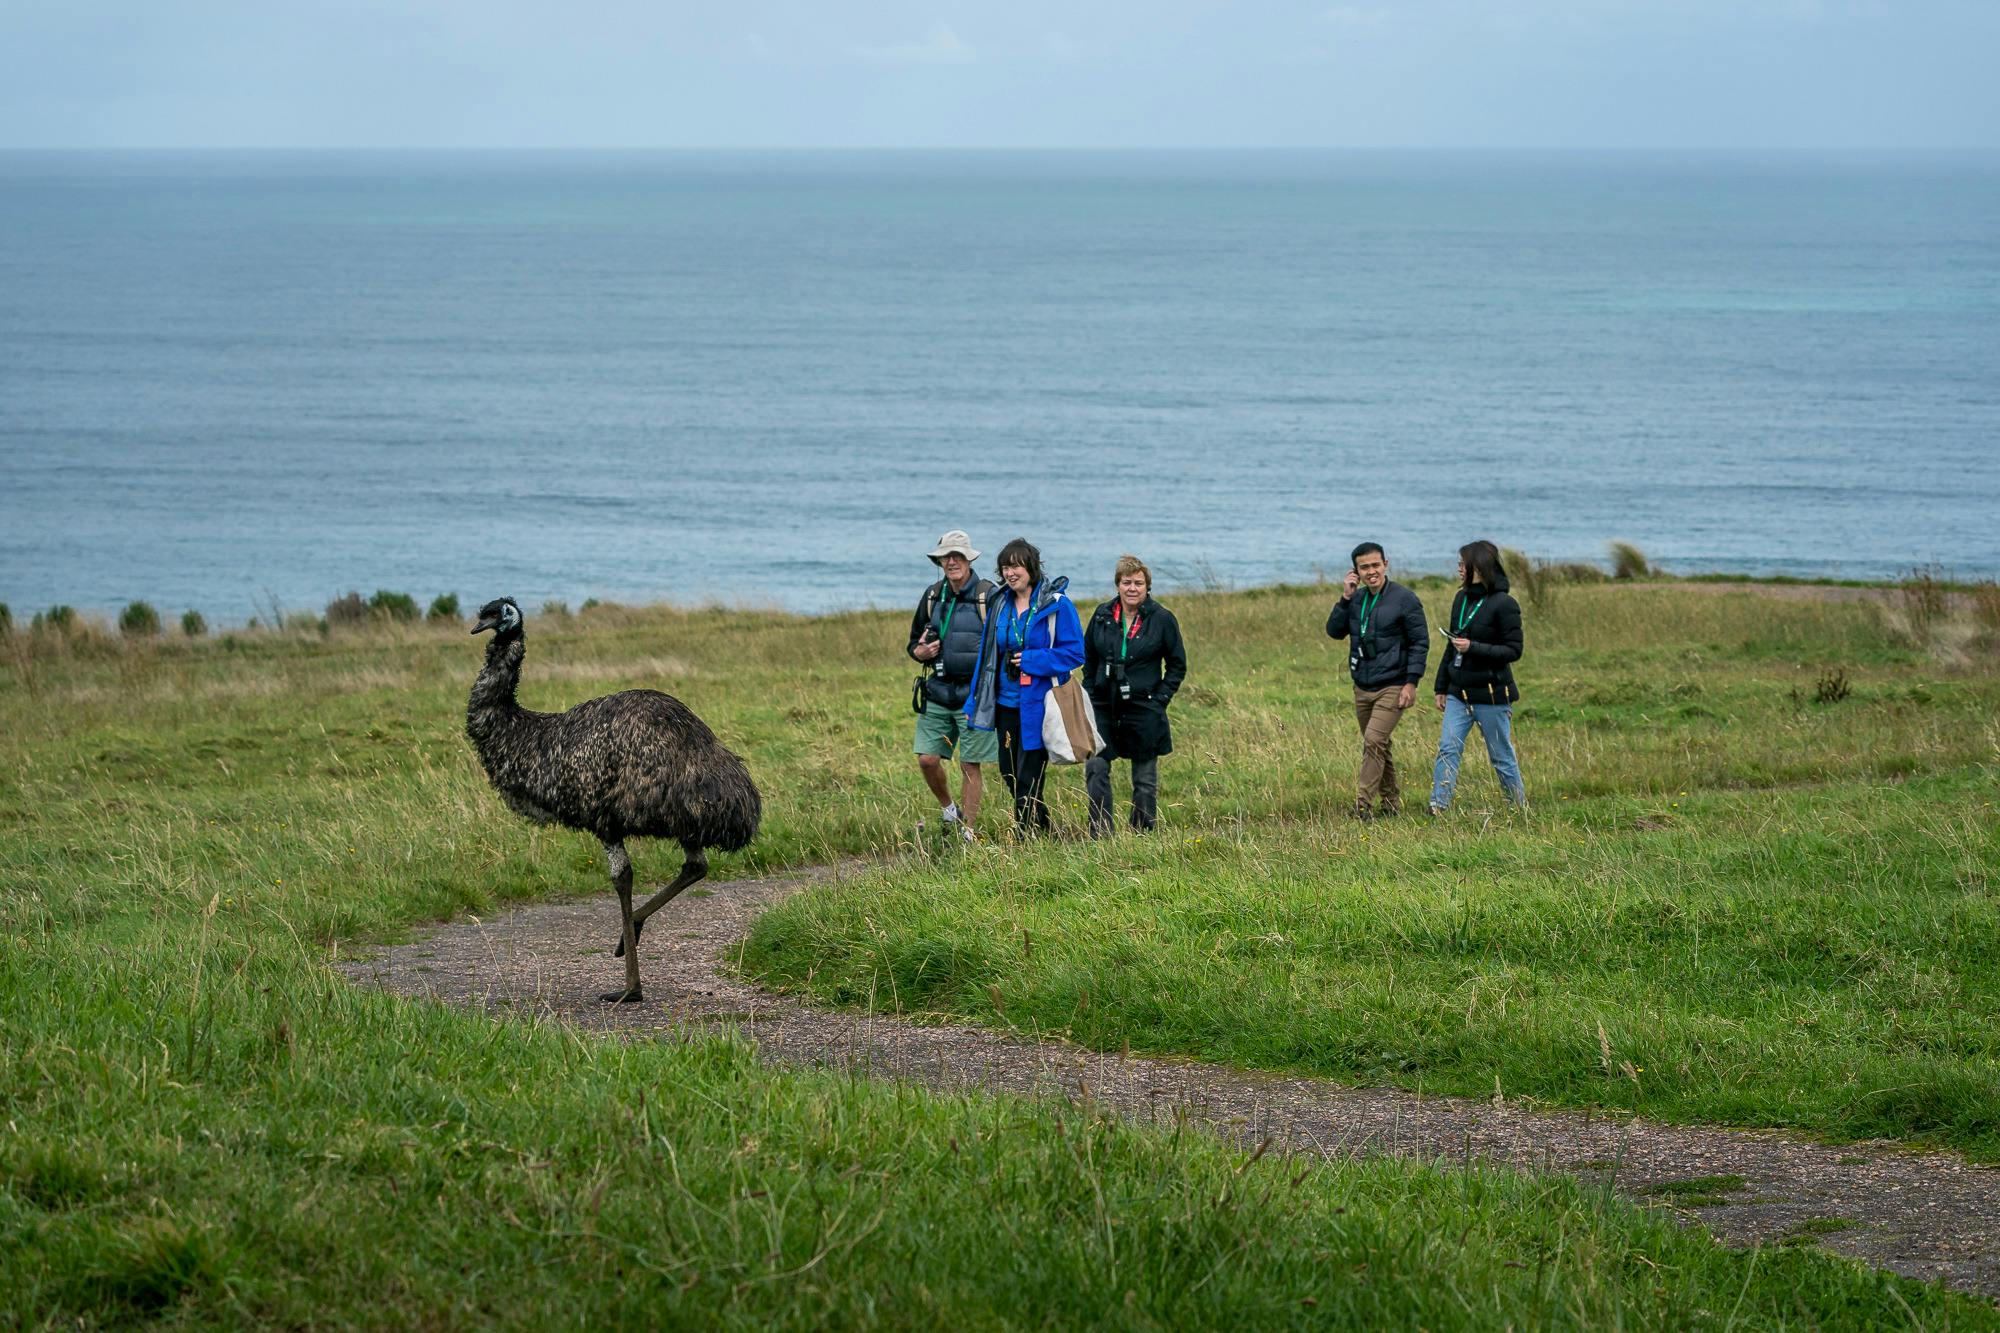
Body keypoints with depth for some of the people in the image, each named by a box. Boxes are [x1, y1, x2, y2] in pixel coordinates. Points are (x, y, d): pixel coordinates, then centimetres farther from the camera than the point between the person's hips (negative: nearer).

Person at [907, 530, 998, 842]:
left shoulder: (989, 597, -7)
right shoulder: (932, 596, 9)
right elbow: (914, 641, 19)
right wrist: (920, 652, -4)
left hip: (973, 695, -5)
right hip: (938, 691, 5)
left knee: (971, 765, 1)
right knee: (927, 759, 1)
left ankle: (967, 829, 11)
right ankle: (949, 810, 25)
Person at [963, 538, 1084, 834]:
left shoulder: (1056, 605, -9)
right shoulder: (1001, 606, 9)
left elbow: (1074, 653, -10)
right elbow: (986, 656, 14)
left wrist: (1031, 660, -17)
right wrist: (974, 703, 12)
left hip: (1037, 706, -6)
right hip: (1006, 705, 6)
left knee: (1027, 777, -4)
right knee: (1009, 774, 12)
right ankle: (1043, 828, 31)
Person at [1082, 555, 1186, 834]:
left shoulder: (1162, 619, -4)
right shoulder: (1103, 616, 4)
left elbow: (1177, 666, 3)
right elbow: (1088, 658, 16)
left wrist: (1159, 700, -6)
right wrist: (1091, 695, 7)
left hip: (1144, 711, -2)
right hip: (1104, 708, 2)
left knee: (1145, 778, 6)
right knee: (1095, 769, -8)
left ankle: (1143, 836, 17)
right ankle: (1101, 834, -2)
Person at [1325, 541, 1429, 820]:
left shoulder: (1404, 599, -9)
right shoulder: (1356, 598, 7)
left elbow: (1420, 642, -7)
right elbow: (1334, 631, 2)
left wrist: (1411, 682, -13)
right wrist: (1345, 598, -9)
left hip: (1392, 688, -6)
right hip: (1363, 688, 6)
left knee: (1374, 742, -16)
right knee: (1378, 747, 12)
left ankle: (1363, 805, -15)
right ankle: (1391, 802, 23)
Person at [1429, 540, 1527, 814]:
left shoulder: (1504, 604, -13)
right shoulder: (1461, 599, 9)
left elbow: (1513, 651, -13)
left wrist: (1473, 647, -22)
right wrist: (1441, 688, 16)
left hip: (1490, 695, -6)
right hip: (1459, 693, 6)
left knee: (1502, 756, 5)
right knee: (1447, 749, -4)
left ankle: (1520, 808, 20)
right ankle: (1438, 808, -6)